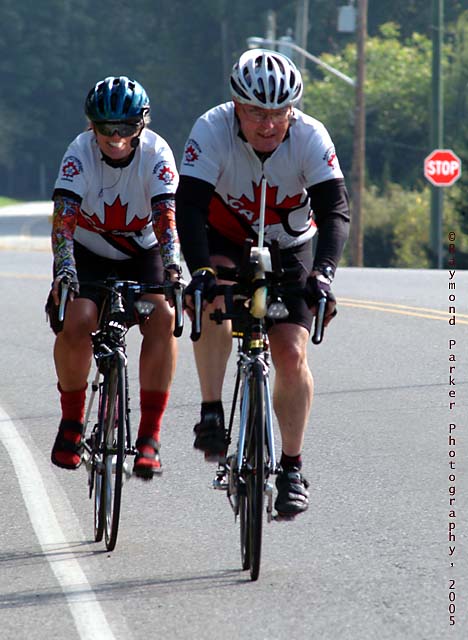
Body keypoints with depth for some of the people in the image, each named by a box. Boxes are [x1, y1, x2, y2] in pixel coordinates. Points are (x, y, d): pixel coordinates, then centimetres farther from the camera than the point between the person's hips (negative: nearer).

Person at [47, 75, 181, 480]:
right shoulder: (81, 153, -21)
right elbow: (63, 217, -31)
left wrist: (173, 267, -46)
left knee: (163, 317, -27)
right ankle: (72, 422, -5)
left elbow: (166, 216, -29)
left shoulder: (156, 153, -20)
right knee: (76, 320, -28)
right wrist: (64, 269, -47)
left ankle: (150, 436, -22)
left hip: (141, 253, 0)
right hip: (87, 253, 0)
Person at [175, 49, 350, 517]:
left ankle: (291, 467, 6)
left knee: (292, 355, -11)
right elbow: (188, 206, -36)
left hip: (288, 249, 1)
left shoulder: (310, 137, -25)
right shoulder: (212, 131, -28)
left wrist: (322, 272, -48)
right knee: (211, 297, -34)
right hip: (225, 241, -1)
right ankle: (211, 413, -22)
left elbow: (335, 211, -32)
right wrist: (201, 271, -51)